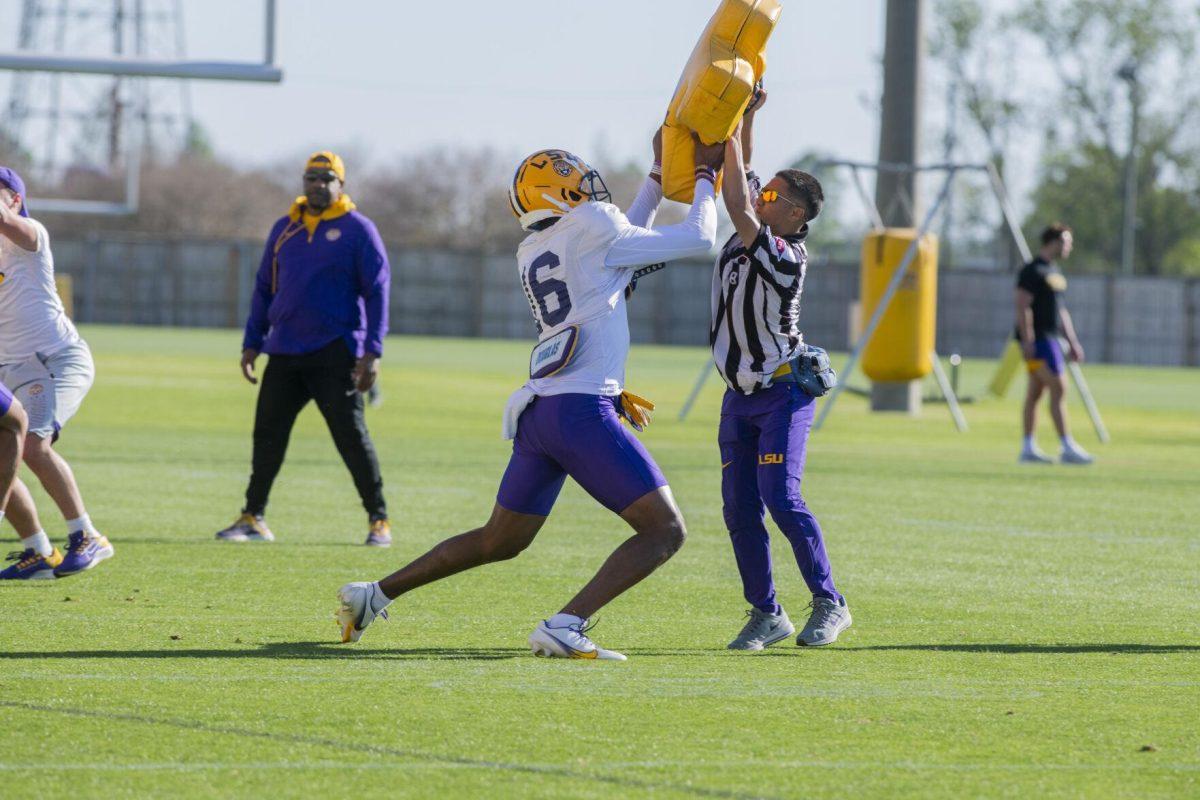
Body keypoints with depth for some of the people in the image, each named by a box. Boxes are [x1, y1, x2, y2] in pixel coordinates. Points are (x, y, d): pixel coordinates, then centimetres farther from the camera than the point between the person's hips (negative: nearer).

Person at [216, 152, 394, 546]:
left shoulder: (358, 230, -1)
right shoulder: (285, 229, 14)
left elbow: (377, 291, -5)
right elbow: (265, 289, 20)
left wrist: (372, 352, -12)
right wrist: (252, 343, 14)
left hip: (336, 351, -5)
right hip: (284, 351, 5)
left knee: (351, 435, -7)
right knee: (267, 432, 4)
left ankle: (379, 519, 2)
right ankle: (253, 517, 13)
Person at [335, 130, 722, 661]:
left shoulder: (531, 255, 19)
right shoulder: (591, 227, -3)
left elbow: (625, 242, 35)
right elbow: (698, 240, 3)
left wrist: (658, 178, 39)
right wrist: (705, 177, 19)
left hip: (537, 414, 8)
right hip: (583, 410, -8)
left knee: (499, 542, 24)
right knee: (665, 531, -6)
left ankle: (372, 596, 26)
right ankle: (565, 628, -20)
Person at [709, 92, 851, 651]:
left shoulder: (784, 257, -21)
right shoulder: (752, 230, 2)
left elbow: (737, 206, -28)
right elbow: (741, 181, 10)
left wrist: (735, 132, -23)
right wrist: (746, 117, -2)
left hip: (782, 393, -8)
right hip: (740, 396, 8)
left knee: (781, 500, -16)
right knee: (740, 511, 3)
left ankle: (829, 604, -7)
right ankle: (766, 615, 9)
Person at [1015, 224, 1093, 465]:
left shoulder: (1054, 272, 18)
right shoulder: (1033, 271, -11)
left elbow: (1061, 311, 24)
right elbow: (1023, 307, -16)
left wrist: (1072, 342, 23)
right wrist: (1027, 341, -21)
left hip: (1052, 337, 10)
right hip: (1038, 339, -10)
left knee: (1035, 392, 9)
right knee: (1058, 388, -13)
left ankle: (1029, 448, 11)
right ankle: (1067, 447, -15)